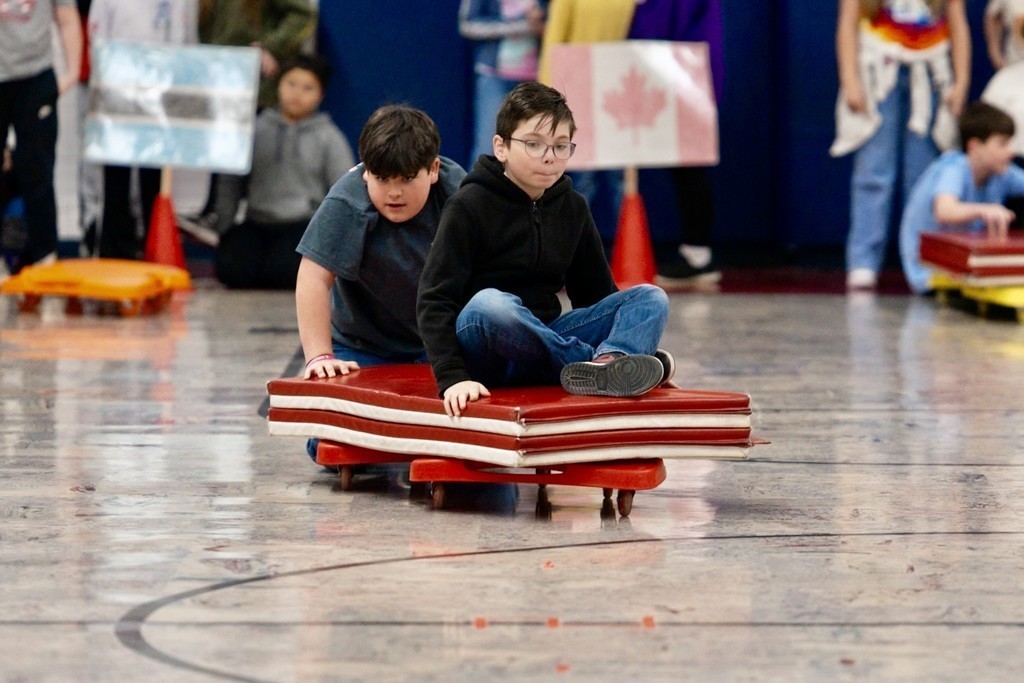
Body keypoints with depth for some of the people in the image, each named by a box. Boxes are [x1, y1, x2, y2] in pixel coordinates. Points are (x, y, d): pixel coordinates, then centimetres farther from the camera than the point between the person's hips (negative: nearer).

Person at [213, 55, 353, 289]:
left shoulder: (328, 137, 7)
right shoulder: (256, 128, 11)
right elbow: (230, 184, 13)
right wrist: (224, 230, 5)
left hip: (303, 224, -2)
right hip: (257, 221, 2)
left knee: (282, 271, -32)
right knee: (232, 268, -29)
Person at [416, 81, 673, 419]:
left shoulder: (572, 208, 10)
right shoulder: (468, 206, -6)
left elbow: (597, 294, 16)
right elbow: (435, 299, -13)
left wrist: (644, 368, 5)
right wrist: (452, 377, -27)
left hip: (546, 338, 6)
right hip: (483, 353, -5)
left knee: (651, 298, -11)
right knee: (487, 305, -39)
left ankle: (610, 362, -45)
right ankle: (608, 366, -30)